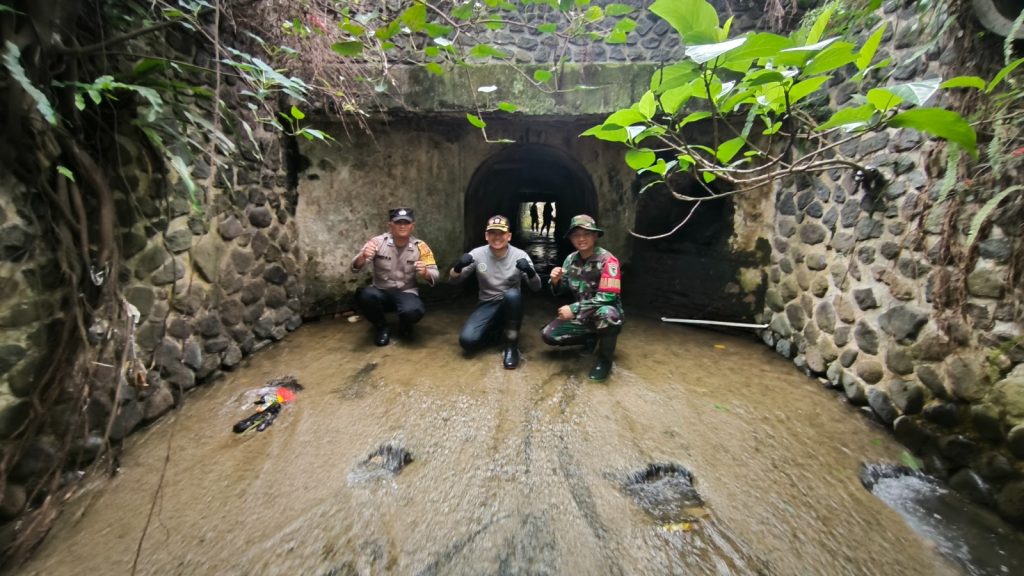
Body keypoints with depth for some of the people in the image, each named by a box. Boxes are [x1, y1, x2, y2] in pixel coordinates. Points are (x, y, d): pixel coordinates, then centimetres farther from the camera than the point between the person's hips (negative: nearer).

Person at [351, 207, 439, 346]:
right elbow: (355, 267, -14)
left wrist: (425, 273, -33)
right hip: (381, 292, 1)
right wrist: (362, 256, -38)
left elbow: (434, 275, -8)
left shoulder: (420, 247, -6)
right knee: (365, 296, -33)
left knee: (413, 311, -34)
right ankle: (382, 328, -1)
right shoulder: (378, 242, -8)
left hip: (406, 293, -1)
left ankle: (404, 326, 7)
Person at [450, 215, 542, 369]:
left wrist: (530, 271, -37)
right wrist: (458, 266, -27)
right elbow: (453, 281, -3)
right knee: (467, 341, -23)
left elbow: (536, 287, -15)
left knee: (512, 294, -36)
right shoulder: (477, 254, -6)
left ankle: (511, 346, -18)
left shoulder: (520, 255, -9)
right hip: (487, 306, 1)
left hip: (511, 305, -1)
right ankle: (492, 329, 13)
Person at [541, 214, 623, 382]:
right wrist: (556, 281, -19)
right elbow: (560, 291, 5)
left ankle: (604, 359, -12)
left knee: (606, 313, -40)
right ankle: (591, 338, 14)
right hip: (581, 315, 5)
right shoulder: (571, 259, -2)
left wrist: (573, 309, -28)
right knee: (548, 335, -10)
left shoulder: (607, 260, -19)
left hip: (605, 313, -5)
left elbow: (607, 297, -26)